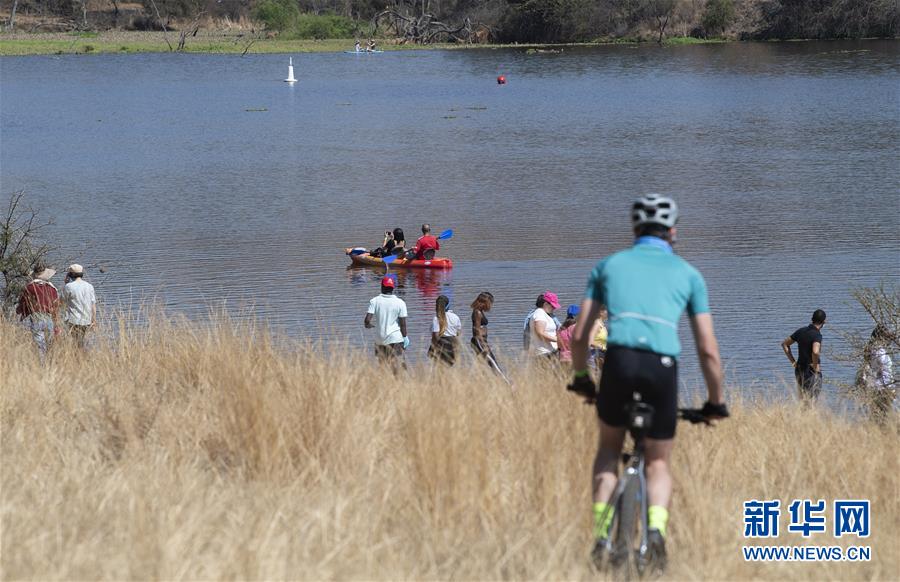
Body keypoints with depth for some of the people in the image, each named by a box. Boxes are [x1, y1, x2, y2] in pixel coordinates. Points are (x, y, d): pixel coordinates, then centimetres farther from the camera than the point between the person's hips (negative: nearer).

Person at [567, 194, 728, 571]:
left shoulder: (610, 265, 21)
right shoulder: (688, 274, 20)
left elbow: (580, 335, 18)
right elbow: (707, 349, 15)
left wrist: (581, 379, 34)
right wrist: (716, 402, 26)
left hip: (620, 360, 0)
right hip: (663, 366, 0)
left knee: (609, 449, 25)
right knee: (658, 463, 17)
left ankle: (601, 534, 8)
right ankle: (656, 526, -12)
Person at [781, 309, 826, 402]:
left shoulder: (801, 331, 4)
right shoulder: (817, 335, -17)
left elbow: (784, 344, 13)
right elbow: (815, 352, -36)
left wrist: (793, 361, 11)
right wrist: (815, 366, -18)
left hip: (799, 370, 7)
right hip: (811, 372, -7)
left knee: (802, 400, 16)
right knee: (812, 401, -2)